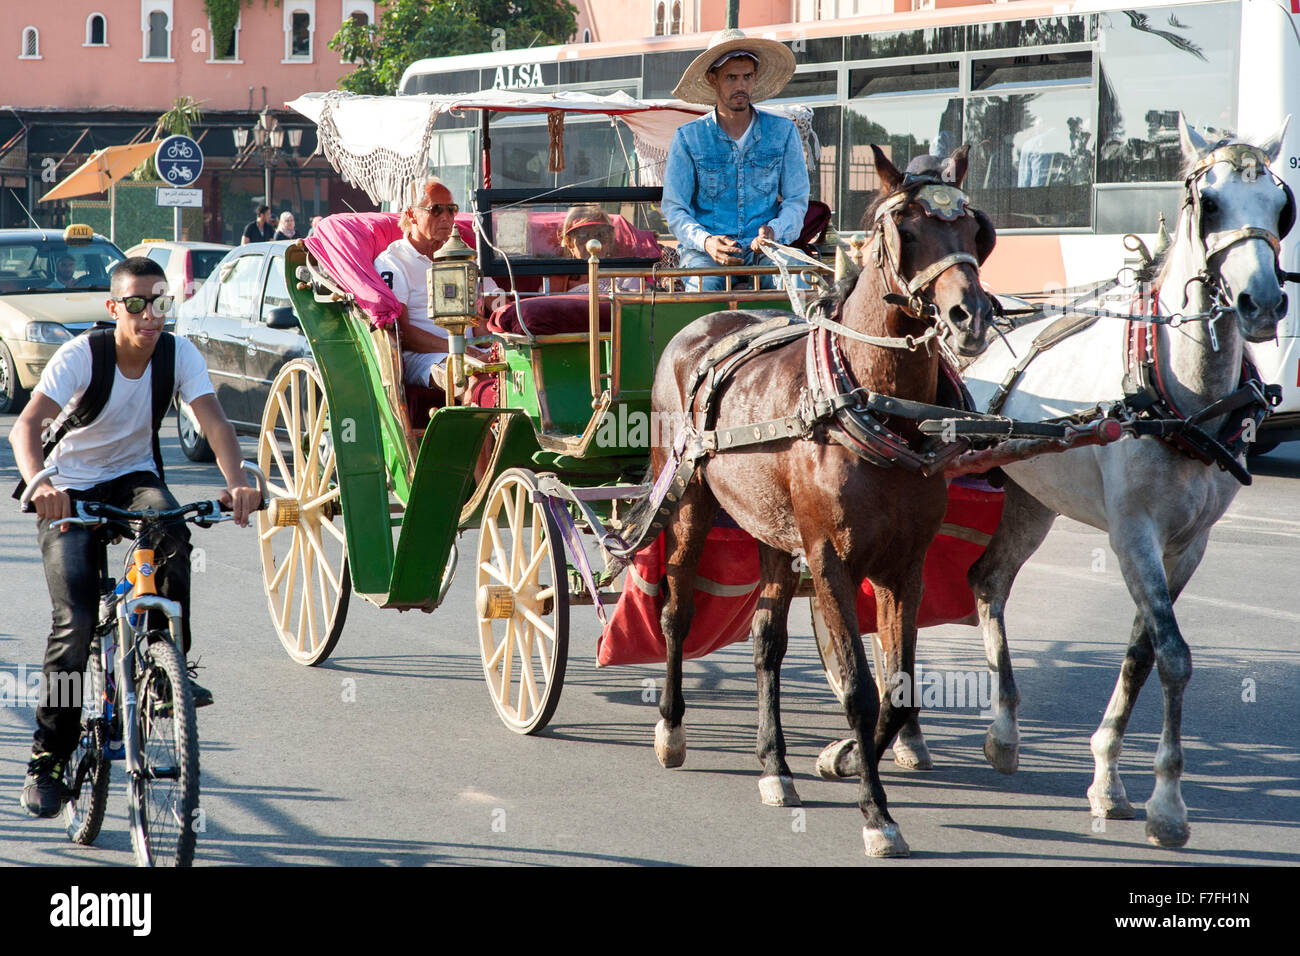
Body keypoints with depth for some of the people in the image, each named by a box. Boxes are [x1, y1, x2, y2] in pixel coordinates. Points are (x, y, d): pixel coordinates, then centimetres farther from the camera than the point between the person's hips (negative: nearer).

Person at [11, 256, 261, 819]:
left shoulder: (179, 353, -13)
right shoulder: (81, 355, -22)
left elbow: (213, 420, -24)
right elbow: (27, 424, -34)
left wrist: (236, 483, -44)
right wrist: (38, 483, -54)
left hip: (133, 478, 2)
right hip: (70, 490, -2)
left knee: (171, 533, -34)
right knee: (76, 622, -16)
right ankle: (47, 758, -2)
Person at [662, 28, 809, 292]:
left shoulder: (783, 132, 9)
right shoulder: (688, 138, 5)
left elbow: (796, 200, 9)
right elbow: (674, 209, 2)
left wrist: (774, 230, -15)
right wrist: (705, 241, -19)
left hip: (763, 250, 1)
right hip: (704, 250, -1)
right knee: (705, 287, -36)